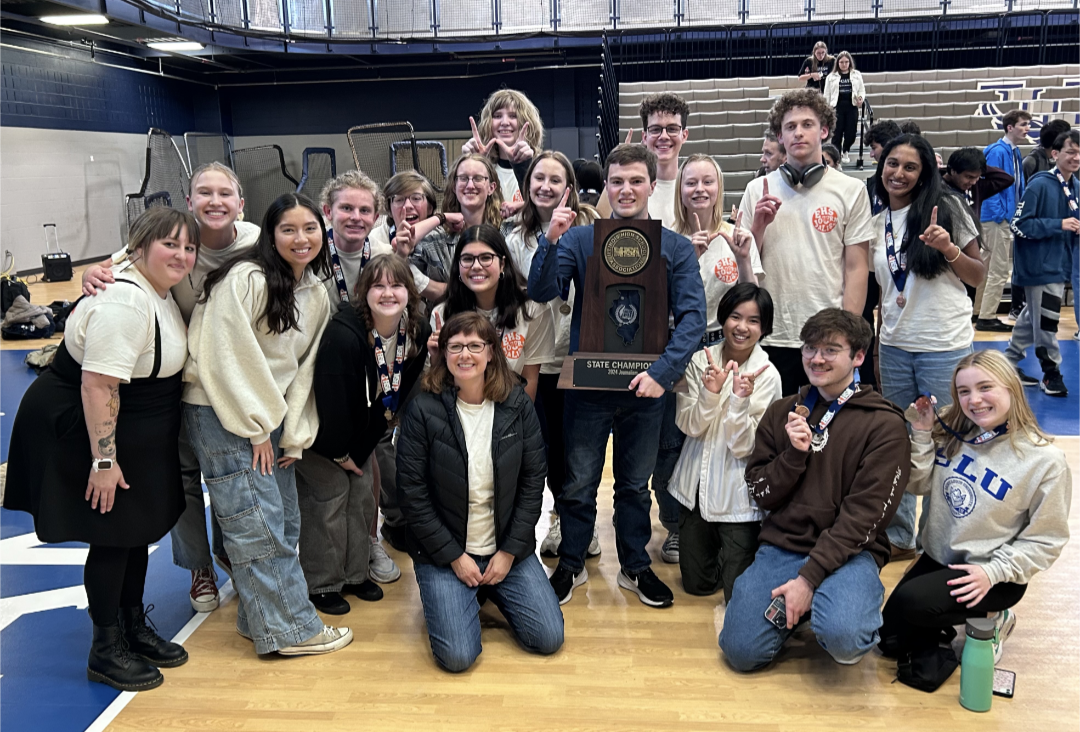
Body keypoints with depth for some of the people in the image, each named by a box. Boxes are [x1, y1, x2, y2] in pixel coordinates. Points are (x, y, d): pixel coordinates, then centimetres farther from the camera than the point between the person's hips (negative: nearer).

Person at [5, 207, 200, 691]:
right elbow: (98, 385, -30)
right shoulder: (124, 302, -27)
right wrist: (103, 460, -28)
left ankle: (135, 629, 32)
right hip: (83, 430, -10)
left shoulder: (159, 289, 5)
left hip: (139, 435, 10)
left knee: (139, 527, 16)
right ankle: (105, 651, 15)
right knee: (112, 536, -1)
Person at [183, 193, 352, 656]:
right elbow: (231, 357, -17)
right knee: (256, 523, -7)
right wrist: (255, 428, -13)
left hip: (271, 414, 8)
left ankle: (260, 618, 22)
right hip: (222, 412, -8)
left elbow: (303, 368, 11)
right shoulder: (247, 279, -14)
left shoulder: (317, 295, 10)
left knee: (284, 522, 8)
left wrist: (294, 435, 4)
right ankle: (291, 630, 2)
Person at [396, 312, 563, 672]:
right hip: (444, 551, -2)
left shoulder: (518, 405, -4)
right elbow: (412, 493, -10)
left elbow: (533, 480, -1)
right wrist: (454, 557, -11)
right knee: (457, 656, -15)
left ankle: (491, 590, 23)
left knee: (548, 638, -5)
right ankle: (452, 594, 18)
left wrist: (510, 550, -7)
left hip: (508, 548, 3)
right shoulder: (422, 411, -12)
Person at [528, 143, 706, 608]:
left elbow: (693, 315, -9)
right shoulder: (580, 239, -1)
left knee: (636, 483, 16)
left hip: (645, 384, 1)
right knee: (579, 482, 10)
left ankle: (636, 566, 33)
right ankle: (571, 565, 29)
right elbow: (542, 292, -11)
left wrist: (663, 371, -22)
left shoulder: (676, 248, -2)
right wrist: (551, 241, -27)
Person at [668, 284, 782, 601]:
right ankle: (719, 549, 44)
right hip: (696, 486, 3)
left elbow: (743, 446, -16)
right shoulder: (700, 360, -4)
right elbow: (689, 426, -10)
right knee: (697, 583, 16)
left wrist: (740, 400, -31)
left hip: (737, 494, -3)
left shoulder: (767, 376, -13)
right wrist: (710, 392, -27)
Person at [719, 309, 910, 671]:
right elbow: (760, 494, 8)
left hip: (849, 552, -3)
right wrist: (794, 454, -11)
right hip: (780, 545, 4)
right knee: (741, 651, -12)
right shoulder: (782, 413, 11)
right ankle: (795, 608, 16)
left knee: (842, 638, -32)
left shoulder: (884, 425, -4)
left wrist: (810, 577, -17)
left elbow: (863, 515, -11)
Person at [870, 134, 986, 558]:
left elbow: (979, 276, -2)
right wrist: (875, 347, 9)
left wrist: (949, 249, -20)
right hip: (894, 346, 5)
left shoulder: (945, 208, -4)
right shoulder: (877, 224, 8)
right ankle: (899, 538, 24)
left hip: (944, 346, -4)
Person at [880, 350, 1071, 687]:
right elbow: (919, 485, 1)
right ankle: (951, 621, 29)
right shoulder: (952, 433, -5)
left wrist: (994, 572, -22)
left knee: (910, 602, -29)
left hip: (993, 576, -5)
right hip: (937, 557, 6)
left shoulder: (1045, 460, -17)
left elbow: (1046, 540, -12)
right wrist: (922, 435, -12)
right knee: (891, 640, 6)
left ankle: (990, 619, -1)